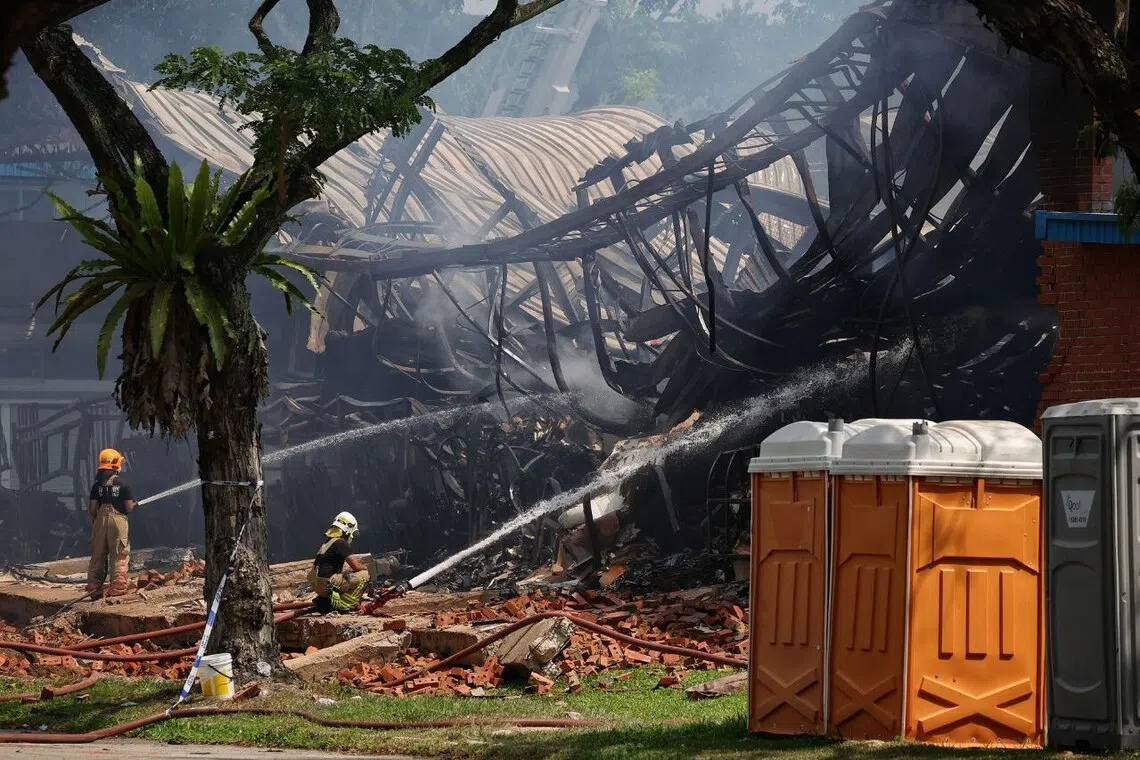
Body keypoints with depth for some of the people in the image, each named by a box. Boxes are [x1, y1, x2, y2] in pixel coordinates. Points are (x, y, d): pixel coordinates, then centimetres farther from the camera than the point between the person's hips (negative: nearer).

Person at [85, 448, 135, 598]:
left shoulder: (97, 485, 2)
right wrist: (133, 504, 16)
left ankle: (93, 586, 12)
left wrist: (94, 520, 17)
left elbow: (92, 508, 1)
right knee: (119, 555, 1)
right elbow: (129, 507, -7)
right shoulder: (123, 484, -6)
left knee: (98, 555, 10)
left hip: (100, 520, 3)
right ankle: (118, 586, -6)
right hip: (118, 520, -3)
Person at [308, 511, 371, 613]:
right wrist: (366, 568, 10)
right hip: (328, 584, -9)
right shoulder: (341, 543, -10)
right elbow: (356, 567, -12)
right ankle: (345, 605, -10)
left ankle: (324, 601, 14)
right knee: (365, 575, -6)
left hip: (317, 586, 9)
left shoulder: (327, 542, 20)